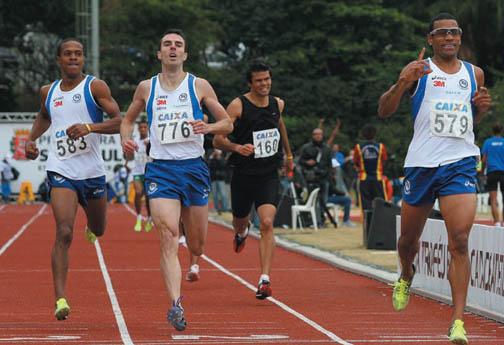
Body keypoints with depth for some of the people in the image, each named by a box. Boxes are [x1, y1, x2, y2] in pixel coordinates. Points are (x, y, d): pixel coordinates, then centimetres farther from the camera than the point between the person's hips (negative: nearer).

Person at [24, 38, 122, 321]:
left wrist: (90, 127, -26)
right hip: (61, 172, 0)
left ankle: (92, 225, 60)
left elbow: (119, 121, -11)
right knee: (64, 233, -17)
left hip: (93, 172, 0)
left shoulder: (95, 87, -3)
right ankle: (61, 299, -20)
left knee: (98, 231, 20)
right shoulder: (48, 92, 9)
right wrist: (32, 139, 14)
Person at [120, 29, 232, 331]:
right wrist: (126, 139, 0)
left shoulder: (199, 86, 4)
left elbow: (228, 124, 6)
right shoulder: (147, 88, 7)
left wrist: (208, 127, -15)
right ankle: (176, 305, -26)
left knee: (197, 246, 9)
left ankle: (193, 263, 48)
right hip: (161, 169, -1)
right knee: (168, 238, -19)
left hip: (194, 168, 1)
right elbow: (128, 119, 22)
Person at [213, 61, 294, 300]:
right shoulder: (238, 106, -12)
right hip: (243, 175, -1)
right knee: (240, 221, 18)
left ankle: (264, 280, -20)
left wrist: (288, 155, 37)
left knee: (267, 224, -17)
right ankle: (242, 232, 59)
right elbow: (217, 140, -15)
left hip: (269, 175, 1)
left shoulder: (278, 104, 3)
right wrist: (236, 147, -34)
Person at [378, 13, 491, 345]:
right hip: (422, 163, 0)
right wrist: (404, 82, -19)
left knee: (460, 241, -15)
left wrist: (482, 107, 2)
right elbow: (384, 111, -2)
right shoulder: (419, 69, 2)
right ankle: (406, 275, 50)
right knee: (409, 237, 14)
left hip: (461, 163, 0)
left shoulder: (474, 74, 11)